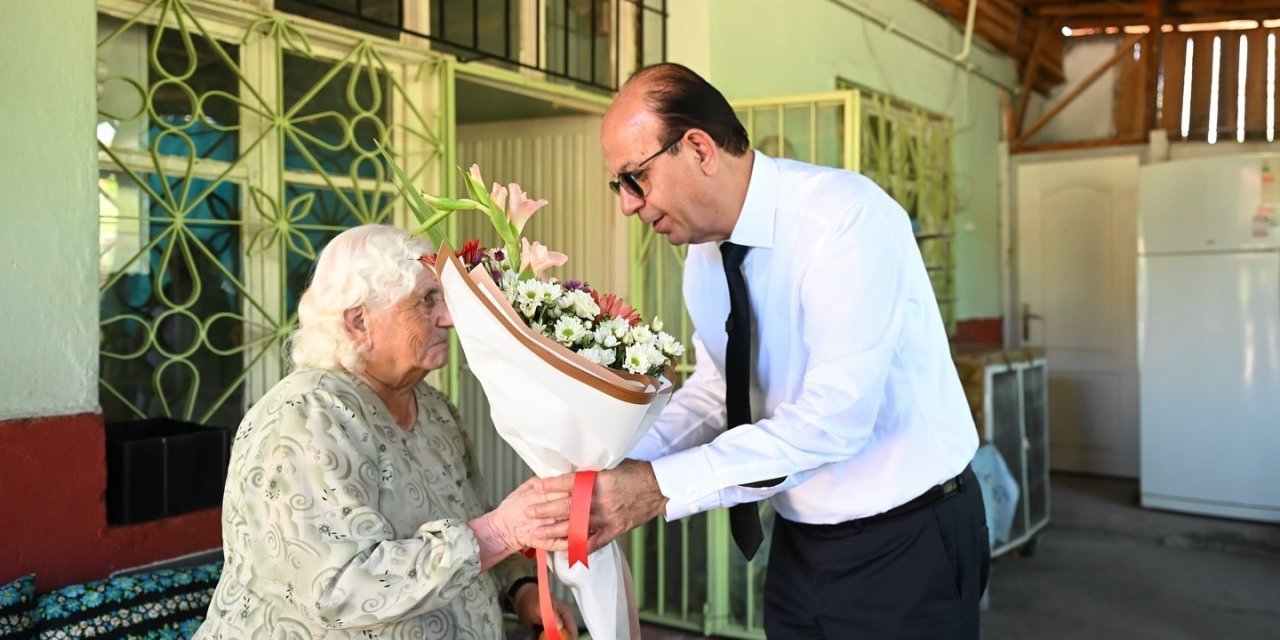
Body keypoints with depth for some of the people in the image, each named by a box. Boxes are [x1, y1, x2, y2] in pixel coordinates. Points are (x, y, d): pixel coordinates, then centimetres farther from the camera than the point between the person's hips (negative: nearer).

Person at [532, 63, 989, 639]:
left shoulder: (846, 217, -24)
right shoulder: (704, 251, -1)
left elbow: (836, 417, -30)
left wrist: (664, 486, -30)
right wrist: (620, 470, -9)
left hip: (906, 545, -6)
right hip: (801, 543, 6)